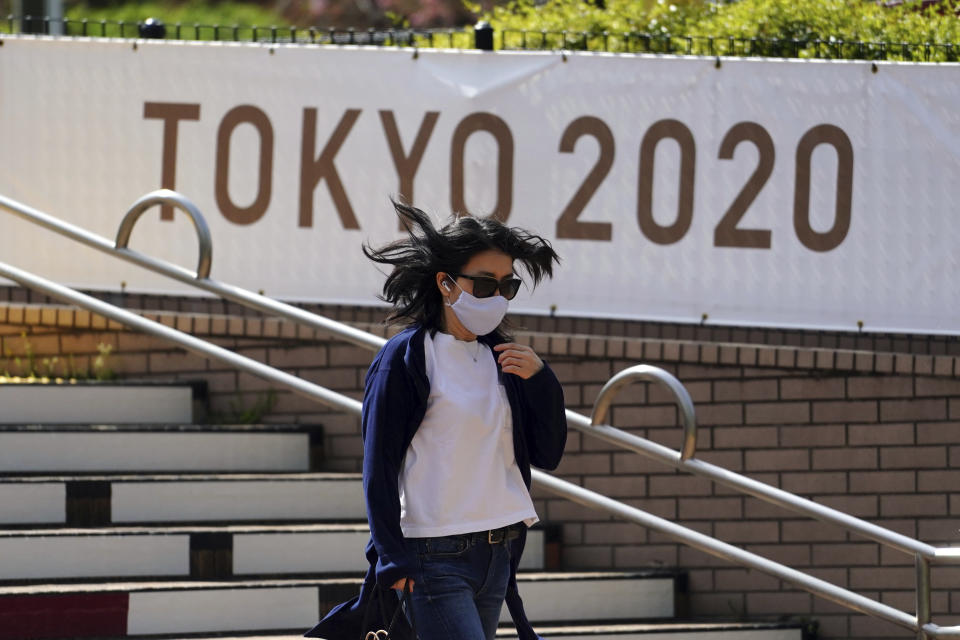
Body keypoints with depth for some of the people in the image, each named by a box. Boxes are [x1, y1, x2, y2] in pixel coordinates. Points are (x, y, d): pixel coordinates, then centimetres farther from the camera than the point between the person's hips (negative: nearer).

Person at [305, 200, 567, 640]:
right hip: (436, 558, -7)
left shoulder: (498, 358, 13)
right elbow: (378, 469, -7)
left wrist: (540, 379, -1)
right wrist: (394, 564, -13)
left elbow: (548, 455, 14)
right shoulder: (405, 357, -5)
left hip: (496, 555, 7)